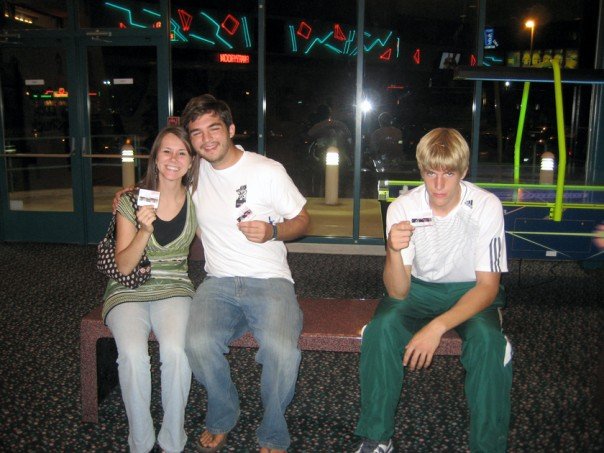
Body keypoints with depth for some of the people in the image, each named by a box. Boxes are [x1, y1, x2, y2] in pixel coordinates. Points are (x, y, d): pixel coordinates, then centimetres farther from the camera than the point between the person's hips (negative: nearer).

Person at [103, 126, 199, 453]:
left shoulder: (195, 200, 2)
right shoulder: (132, 201, -5)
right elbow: (124, 266, -7)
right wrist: (144, 230, -22)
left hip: (174, 288, 1)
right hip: (129, 291, -1)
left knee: (175, 349, -30)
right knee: (133, 353, -30)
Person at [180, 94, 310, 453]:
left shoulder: (268, 170, 0)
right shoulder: (194, 172, 10)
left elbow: (303, 220, 7)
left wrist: (273, 232, -14)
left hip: (270, 280, -2)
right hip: (219, 281, 3)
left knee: (282, 350, -31)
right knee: (199, 343, -29)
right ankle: (222, 419, 3)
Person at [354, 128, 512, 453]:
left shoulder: (486, 206, -20)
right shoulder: (402, 208, -16)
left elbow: (488, 286, -17)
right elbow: (398, 292, -19)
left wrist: (437, 326, -32)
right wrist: (394, 252, -41)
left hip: (471, 292, -1)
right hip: (419, 288, 1)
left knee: (488, 340, -31)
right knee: (381, 327, -27)